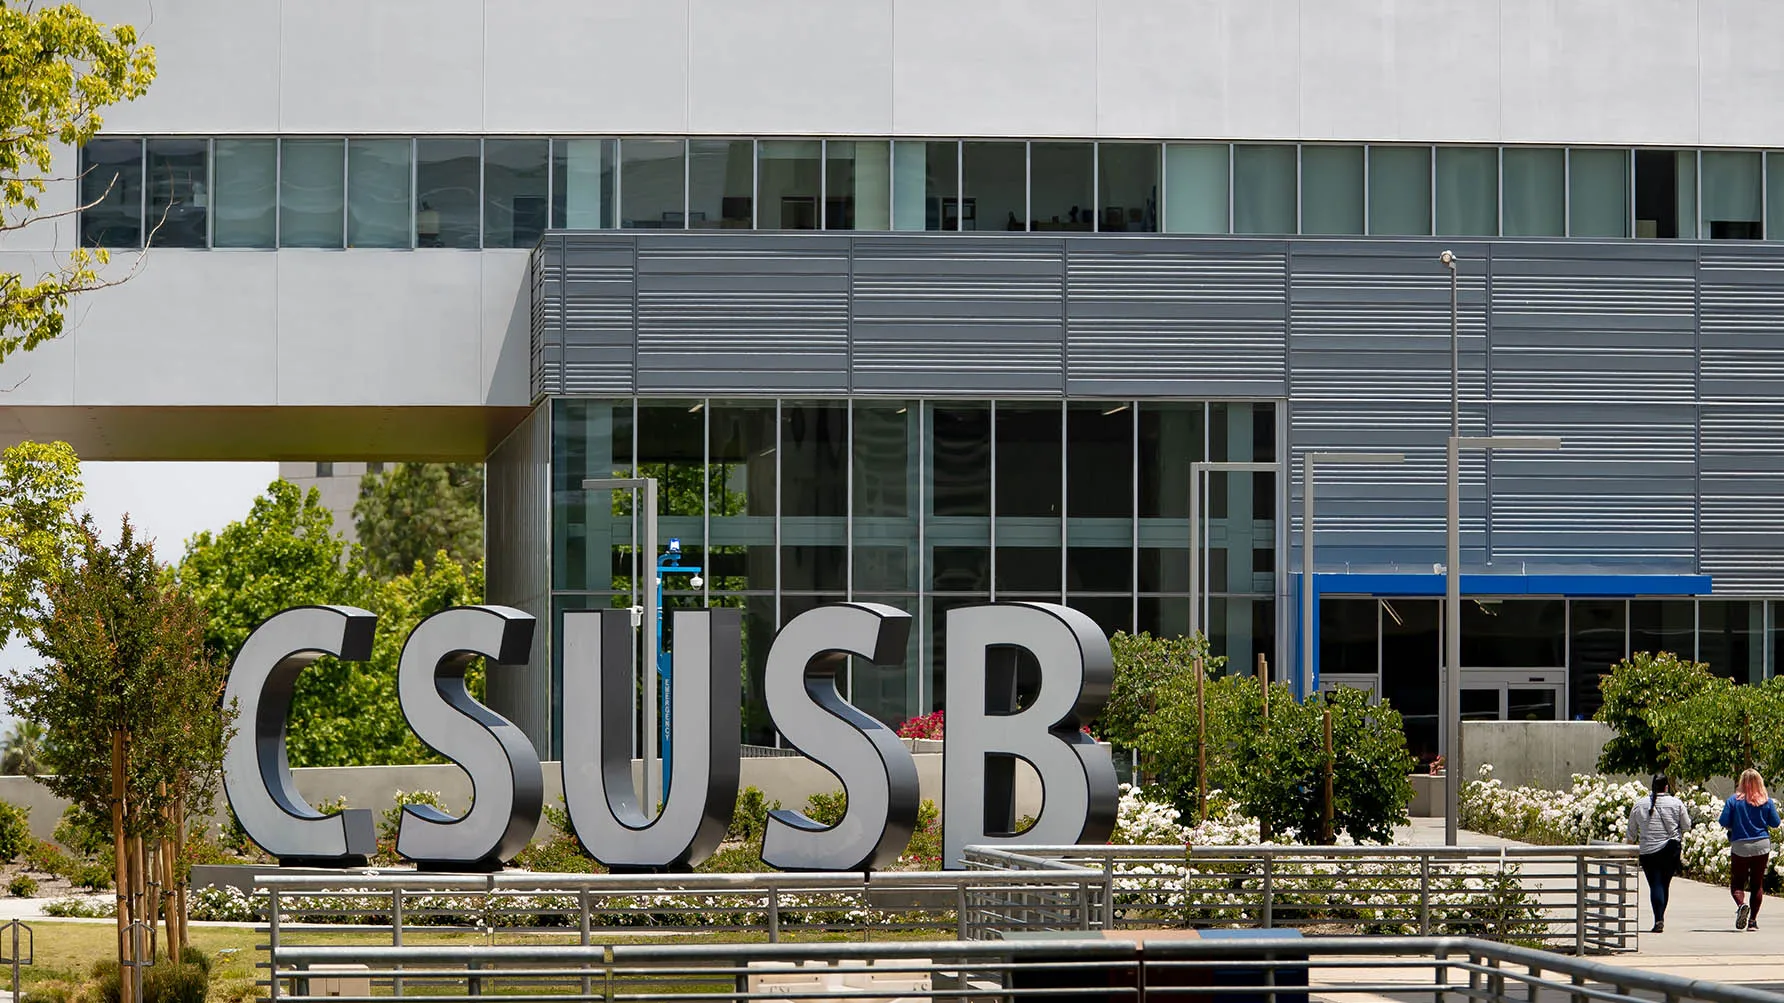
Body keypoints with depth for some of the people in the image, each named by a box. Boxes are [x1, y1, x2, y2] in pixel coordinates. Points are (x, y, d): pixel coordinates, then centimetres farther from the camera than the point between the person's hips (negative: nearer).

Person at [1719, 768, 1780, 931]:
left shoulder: (1734, 800, -6)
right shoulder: (1766, 801, -1)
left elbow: (1724, 823, -7)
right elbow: (1775, 823, 3)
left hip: (1740, 846, -2)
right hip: (1761, 846, 2)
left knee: (1737, 883, 6)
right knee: (1757, 883, 9)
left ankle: (1741, 904, -24)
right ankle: (1753, 920, 6)